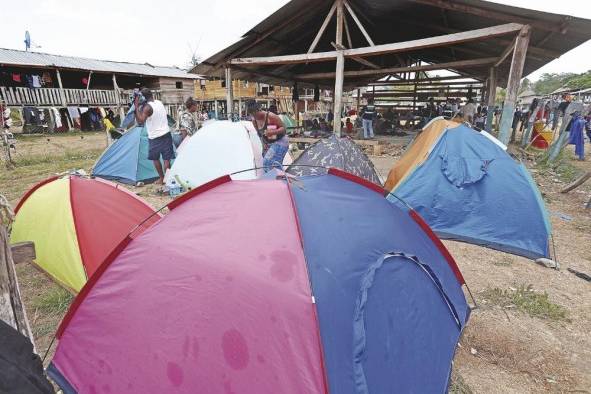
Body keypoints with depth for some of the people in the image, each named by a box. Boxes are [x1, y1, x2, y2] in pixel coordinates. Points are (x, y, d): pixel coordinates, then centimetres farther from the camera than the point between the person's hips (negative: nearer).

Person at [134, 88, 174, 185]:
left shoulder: (147, 107, -14)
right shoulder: (159, 102, 7)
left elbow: (140, 121, -21)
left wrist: (137, 106, -17)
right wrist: (140, 106, 12)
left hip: (155, 137, -5)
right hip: (166, 134, 5)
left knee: (155, 158, 13)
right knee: (166, 159, 2)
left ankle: (161, 178, 18)